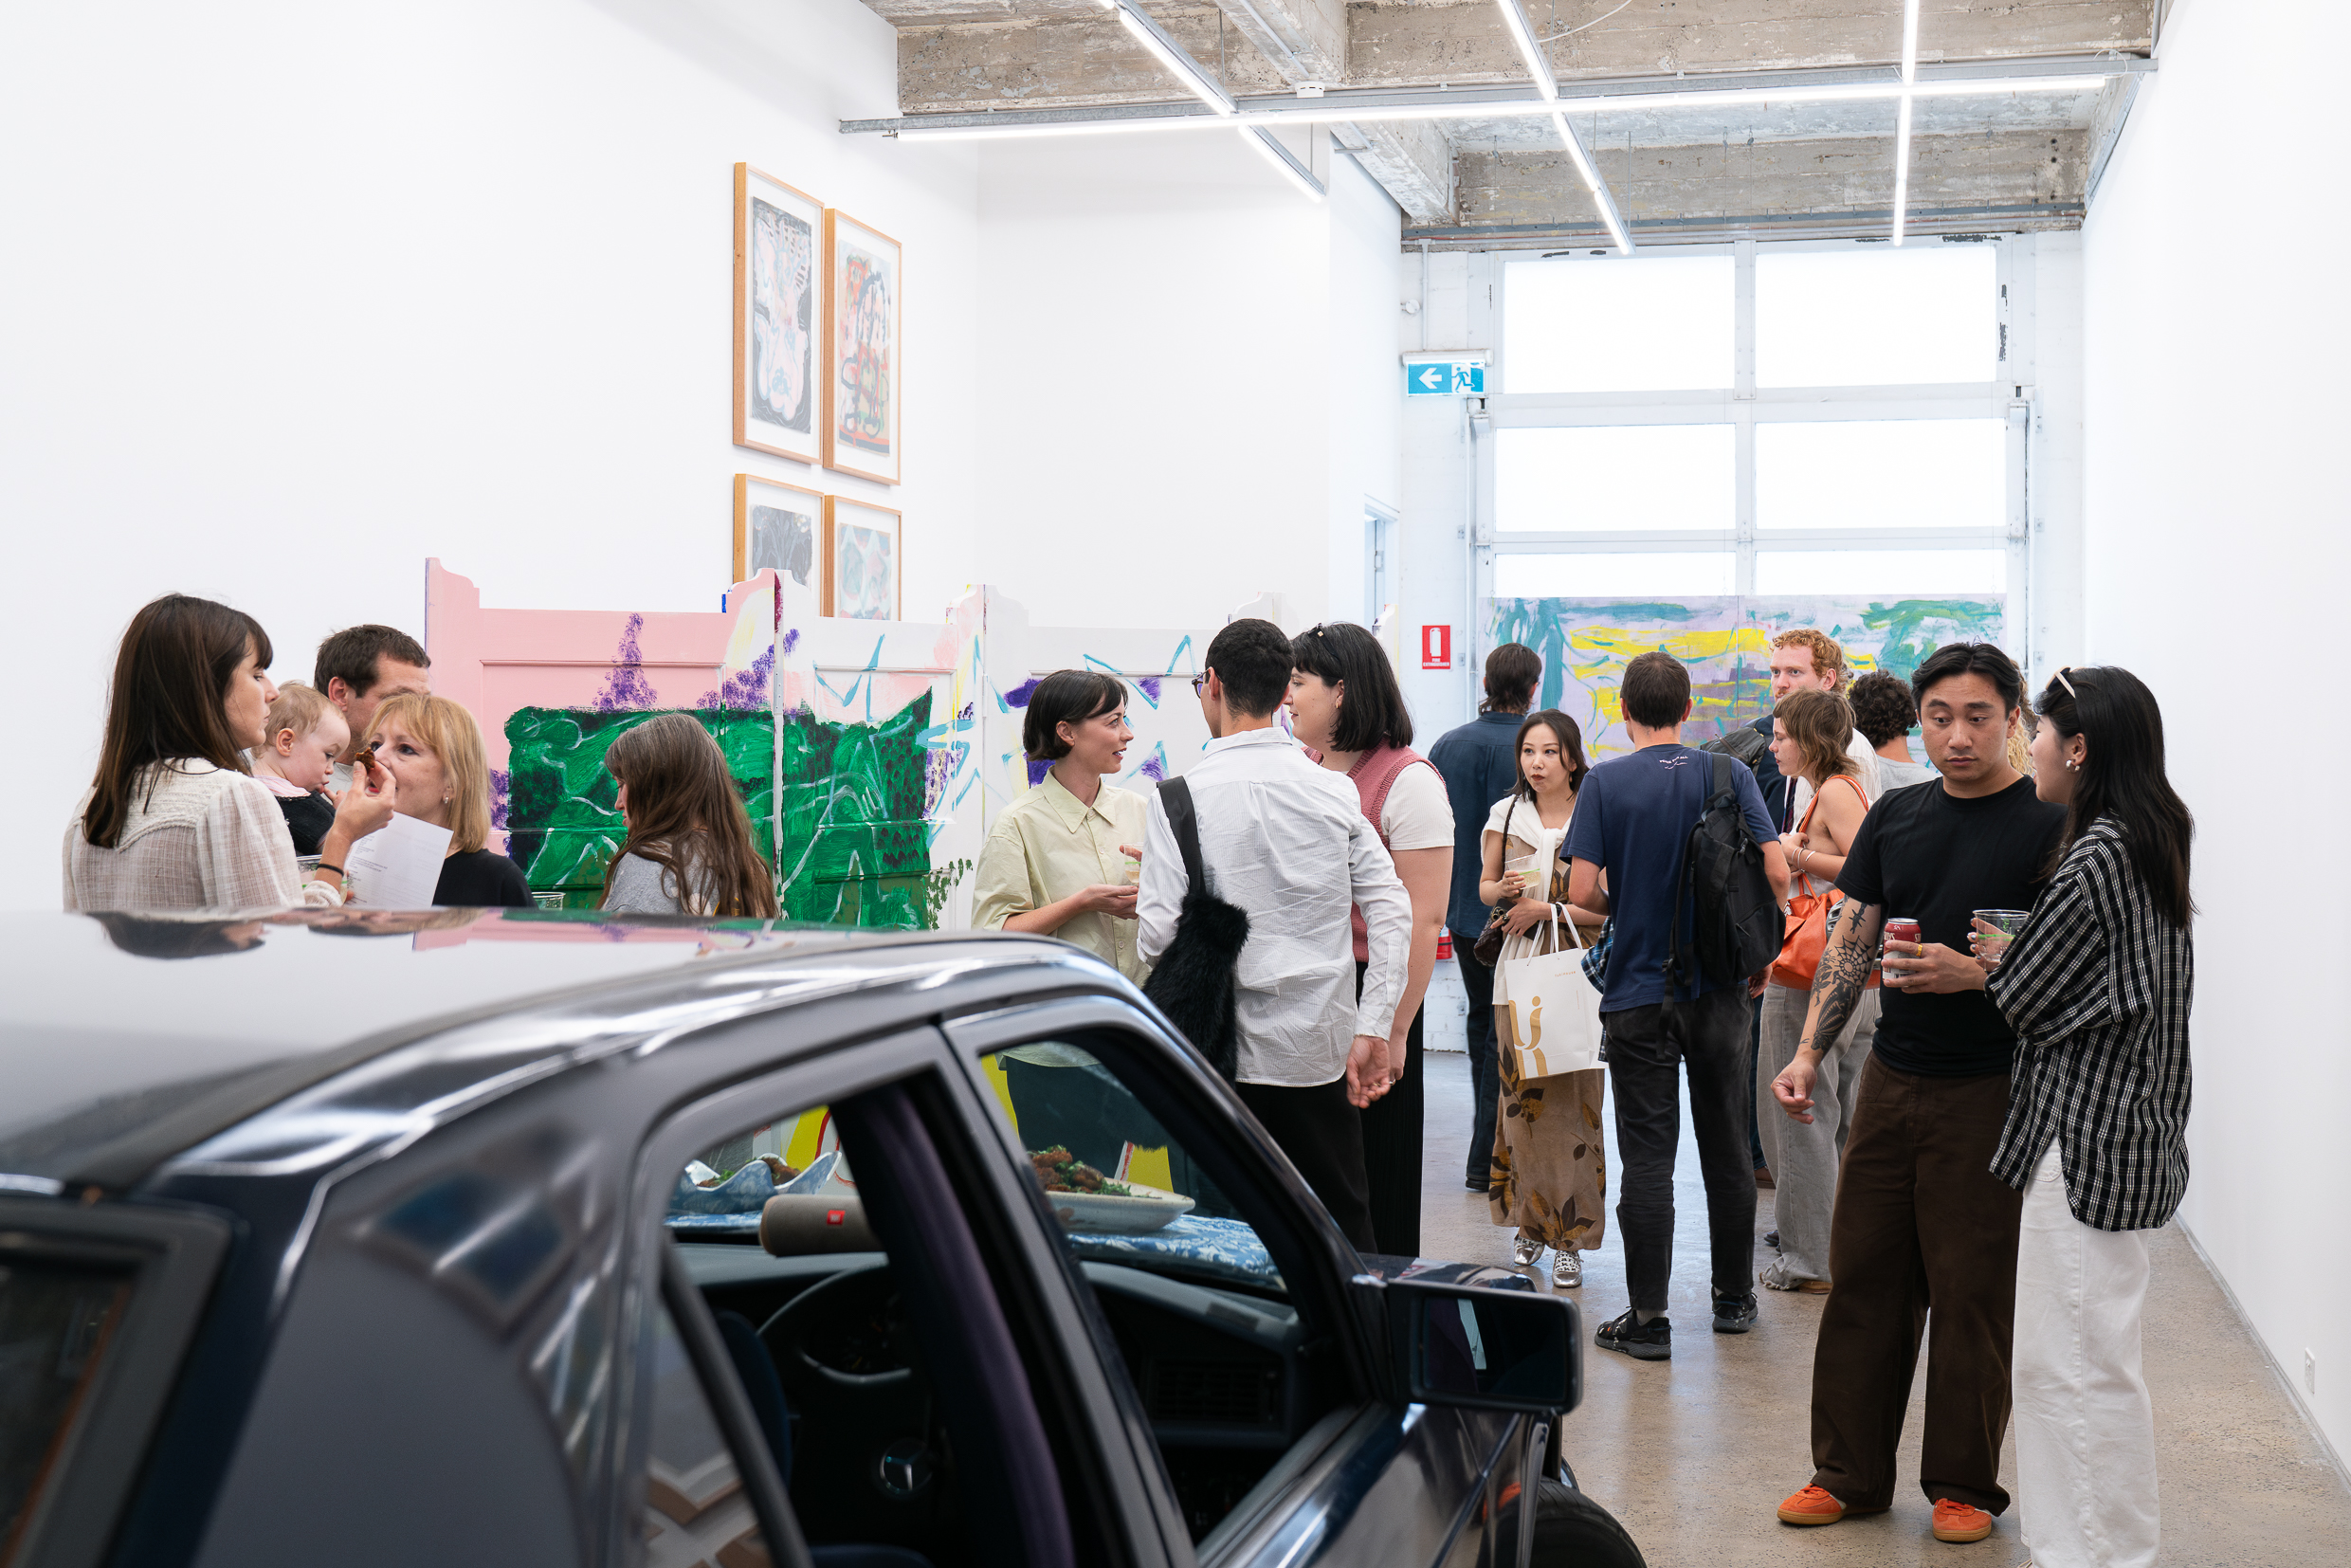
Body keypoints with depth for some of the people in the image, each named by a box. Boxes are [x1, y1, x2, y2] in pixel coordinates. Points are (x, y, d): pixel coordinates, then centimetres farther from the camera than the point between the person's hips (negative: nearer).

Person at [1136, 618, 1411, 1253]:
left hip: (1225, 1053, -3)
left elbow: (1158, 936, -14)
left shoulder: (1181, 795, -9)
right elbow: (1391, 914, -2)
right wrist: (1372, 1032, 0)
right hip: (1319, 1048, 3)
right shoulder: (1334, 790, 1)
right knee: (1343, 1225, 13)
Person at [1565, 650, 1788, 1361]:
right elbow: (1777, 872, -7)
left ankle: (1648, 1319, 4)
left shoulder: (1604, 782, -8)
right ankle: (1735, 1298, 26)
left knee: (1647, 1156, 1)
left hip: (1639, 993, -2)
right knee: (1726, 1146, 15)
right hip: (1718, 988, 3)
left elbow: (1581, 891, -13)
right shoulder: (1729, 775, -1)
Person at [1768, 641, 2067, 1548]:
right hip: (1889, 1081, 5)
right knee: (1863, 1278, 10)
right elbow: (1849, 943, 11)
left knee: (1972, 1295, 3)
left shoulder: (2049, 826, -7)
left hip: (1987, 1092, -5)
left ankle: (1965, 1484, 20)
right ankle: (1850, 1474, 22)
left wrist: (1973, 975, -24)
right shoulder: (1895, 817, 9)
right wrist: (1809, 1052, 2)